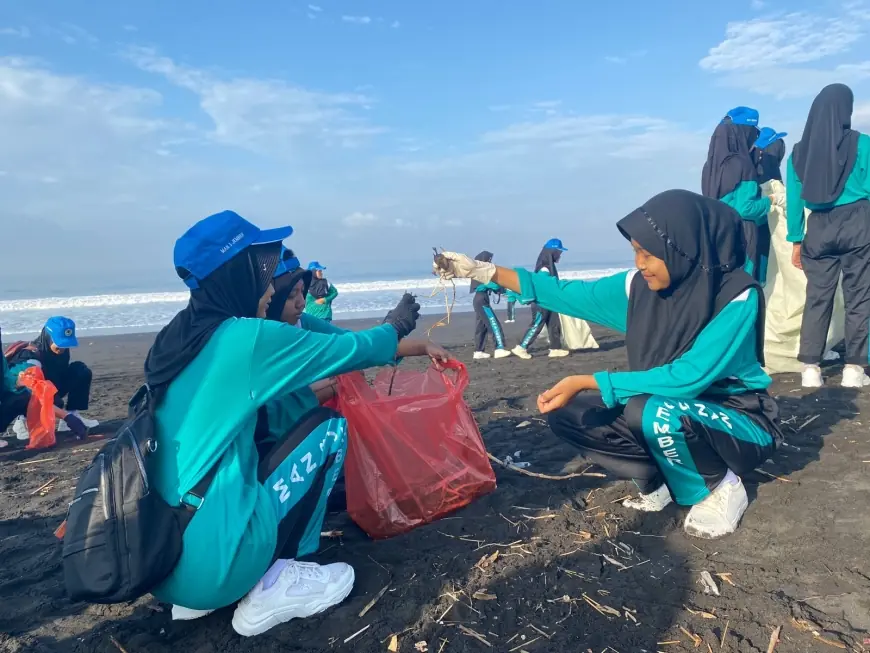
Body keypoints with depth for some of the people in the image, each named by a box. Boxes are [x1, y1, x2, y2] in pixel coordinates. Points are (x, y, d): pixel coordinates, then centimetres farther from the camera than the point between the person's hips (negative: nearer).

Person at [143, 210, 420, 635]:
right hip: (209, 563, -8)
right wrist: (394, 328, 22)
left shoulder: (177, 338, 8)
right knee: (328, 427, 1)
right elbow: (351, 349, 1)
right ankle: (272, 588, 5)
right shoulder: (249, 338, -15)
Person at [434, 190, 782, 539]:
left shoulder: (738, 297, -24)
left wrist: (588, 382, -34)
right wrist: (485, 271, -8)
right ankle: (661, 482, 6)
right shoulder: (640, 286, -8)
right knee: (569, 414, -8)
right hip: (673, 409, 6)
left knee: (651, 413, -36)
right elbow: (568, 294, -2)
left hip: (740, 420, -6)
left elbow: (688, 377, -32)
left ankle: (722, 488, -6)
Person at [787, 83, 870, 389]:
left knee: (817, 298, 6)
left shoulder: (800, 150, 5)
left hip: (819, 228, 3)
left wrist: (796, 240, 11)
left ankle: (810, 368, 5)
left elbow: (794, 200, 6)